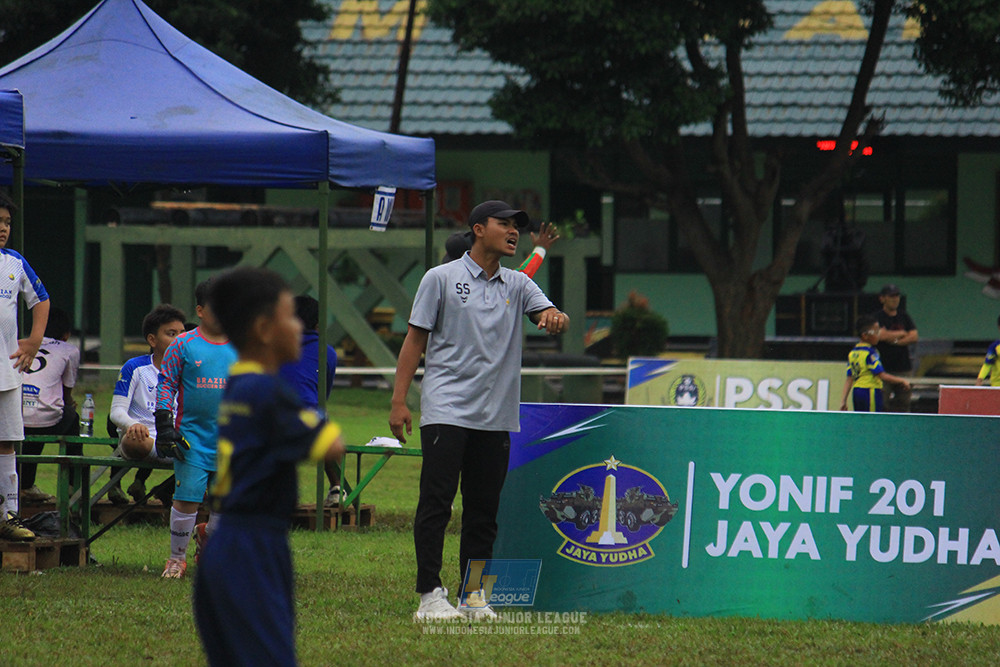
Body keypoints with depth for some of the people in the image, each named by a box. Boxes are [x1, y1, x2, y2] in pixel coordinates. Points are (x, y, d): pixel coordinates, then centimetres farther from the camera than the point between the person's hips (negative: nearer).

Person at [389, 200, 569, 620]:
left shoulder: (518, 285, 15)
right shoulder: (442, 278, 3)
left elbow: (550, 315, 0)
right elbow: (416, 338, 3)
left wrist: (556, 317, -26)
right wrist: (399, 400, -4)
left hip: (497, 414, 4)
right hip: (446, 409, -4)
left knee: (485, 510, 5)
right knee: (436, 503, -8)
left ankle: (475, 597, 10)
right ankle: (430, 594, -7)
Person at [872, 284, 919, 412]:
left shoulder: (904, 316, 13)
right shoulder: (878, 316, -1)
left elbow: (914, 337, 3)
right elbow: (882, 335, -17)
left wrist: (896, 341, -9)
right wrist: (902, 333, -3)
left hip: (903, 367, 4)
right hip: (884, 366, -4)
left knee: (903, 404, 2)